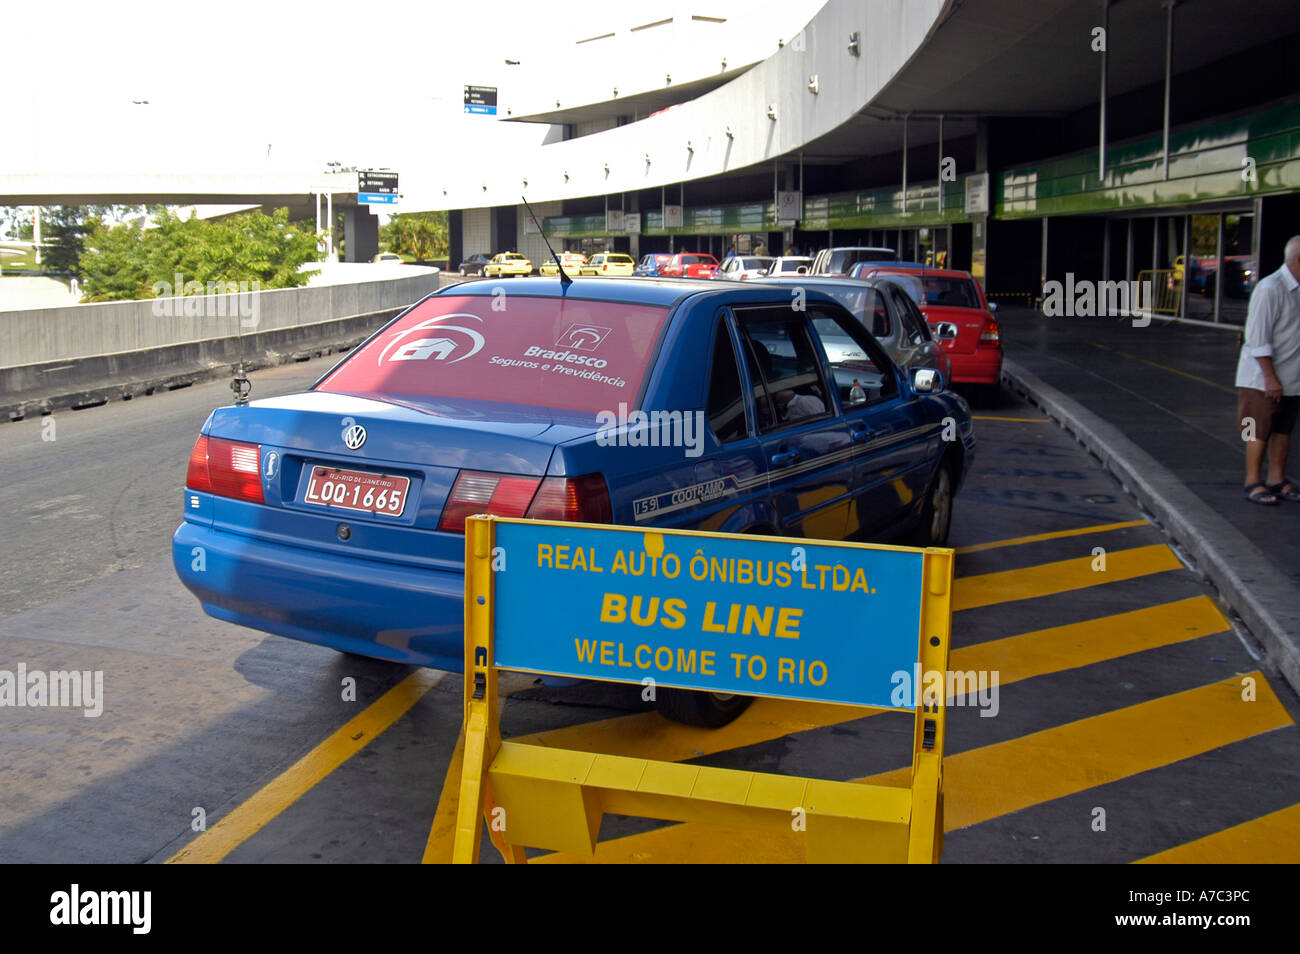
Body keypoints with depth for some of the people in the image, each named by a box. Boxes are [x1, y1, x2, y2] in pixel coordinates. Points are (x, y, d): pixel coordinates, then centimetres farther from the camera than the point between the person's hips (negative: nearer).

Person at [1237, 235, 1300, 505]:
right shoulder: (1270, 290, -17)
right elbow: (1259, 339, -19)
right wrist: (1270, 378, -19)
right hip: (1263, 378, -7)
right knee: (1260, 431, 0)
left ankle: (1277, 480, 22)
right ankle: (1253, 483, 9)